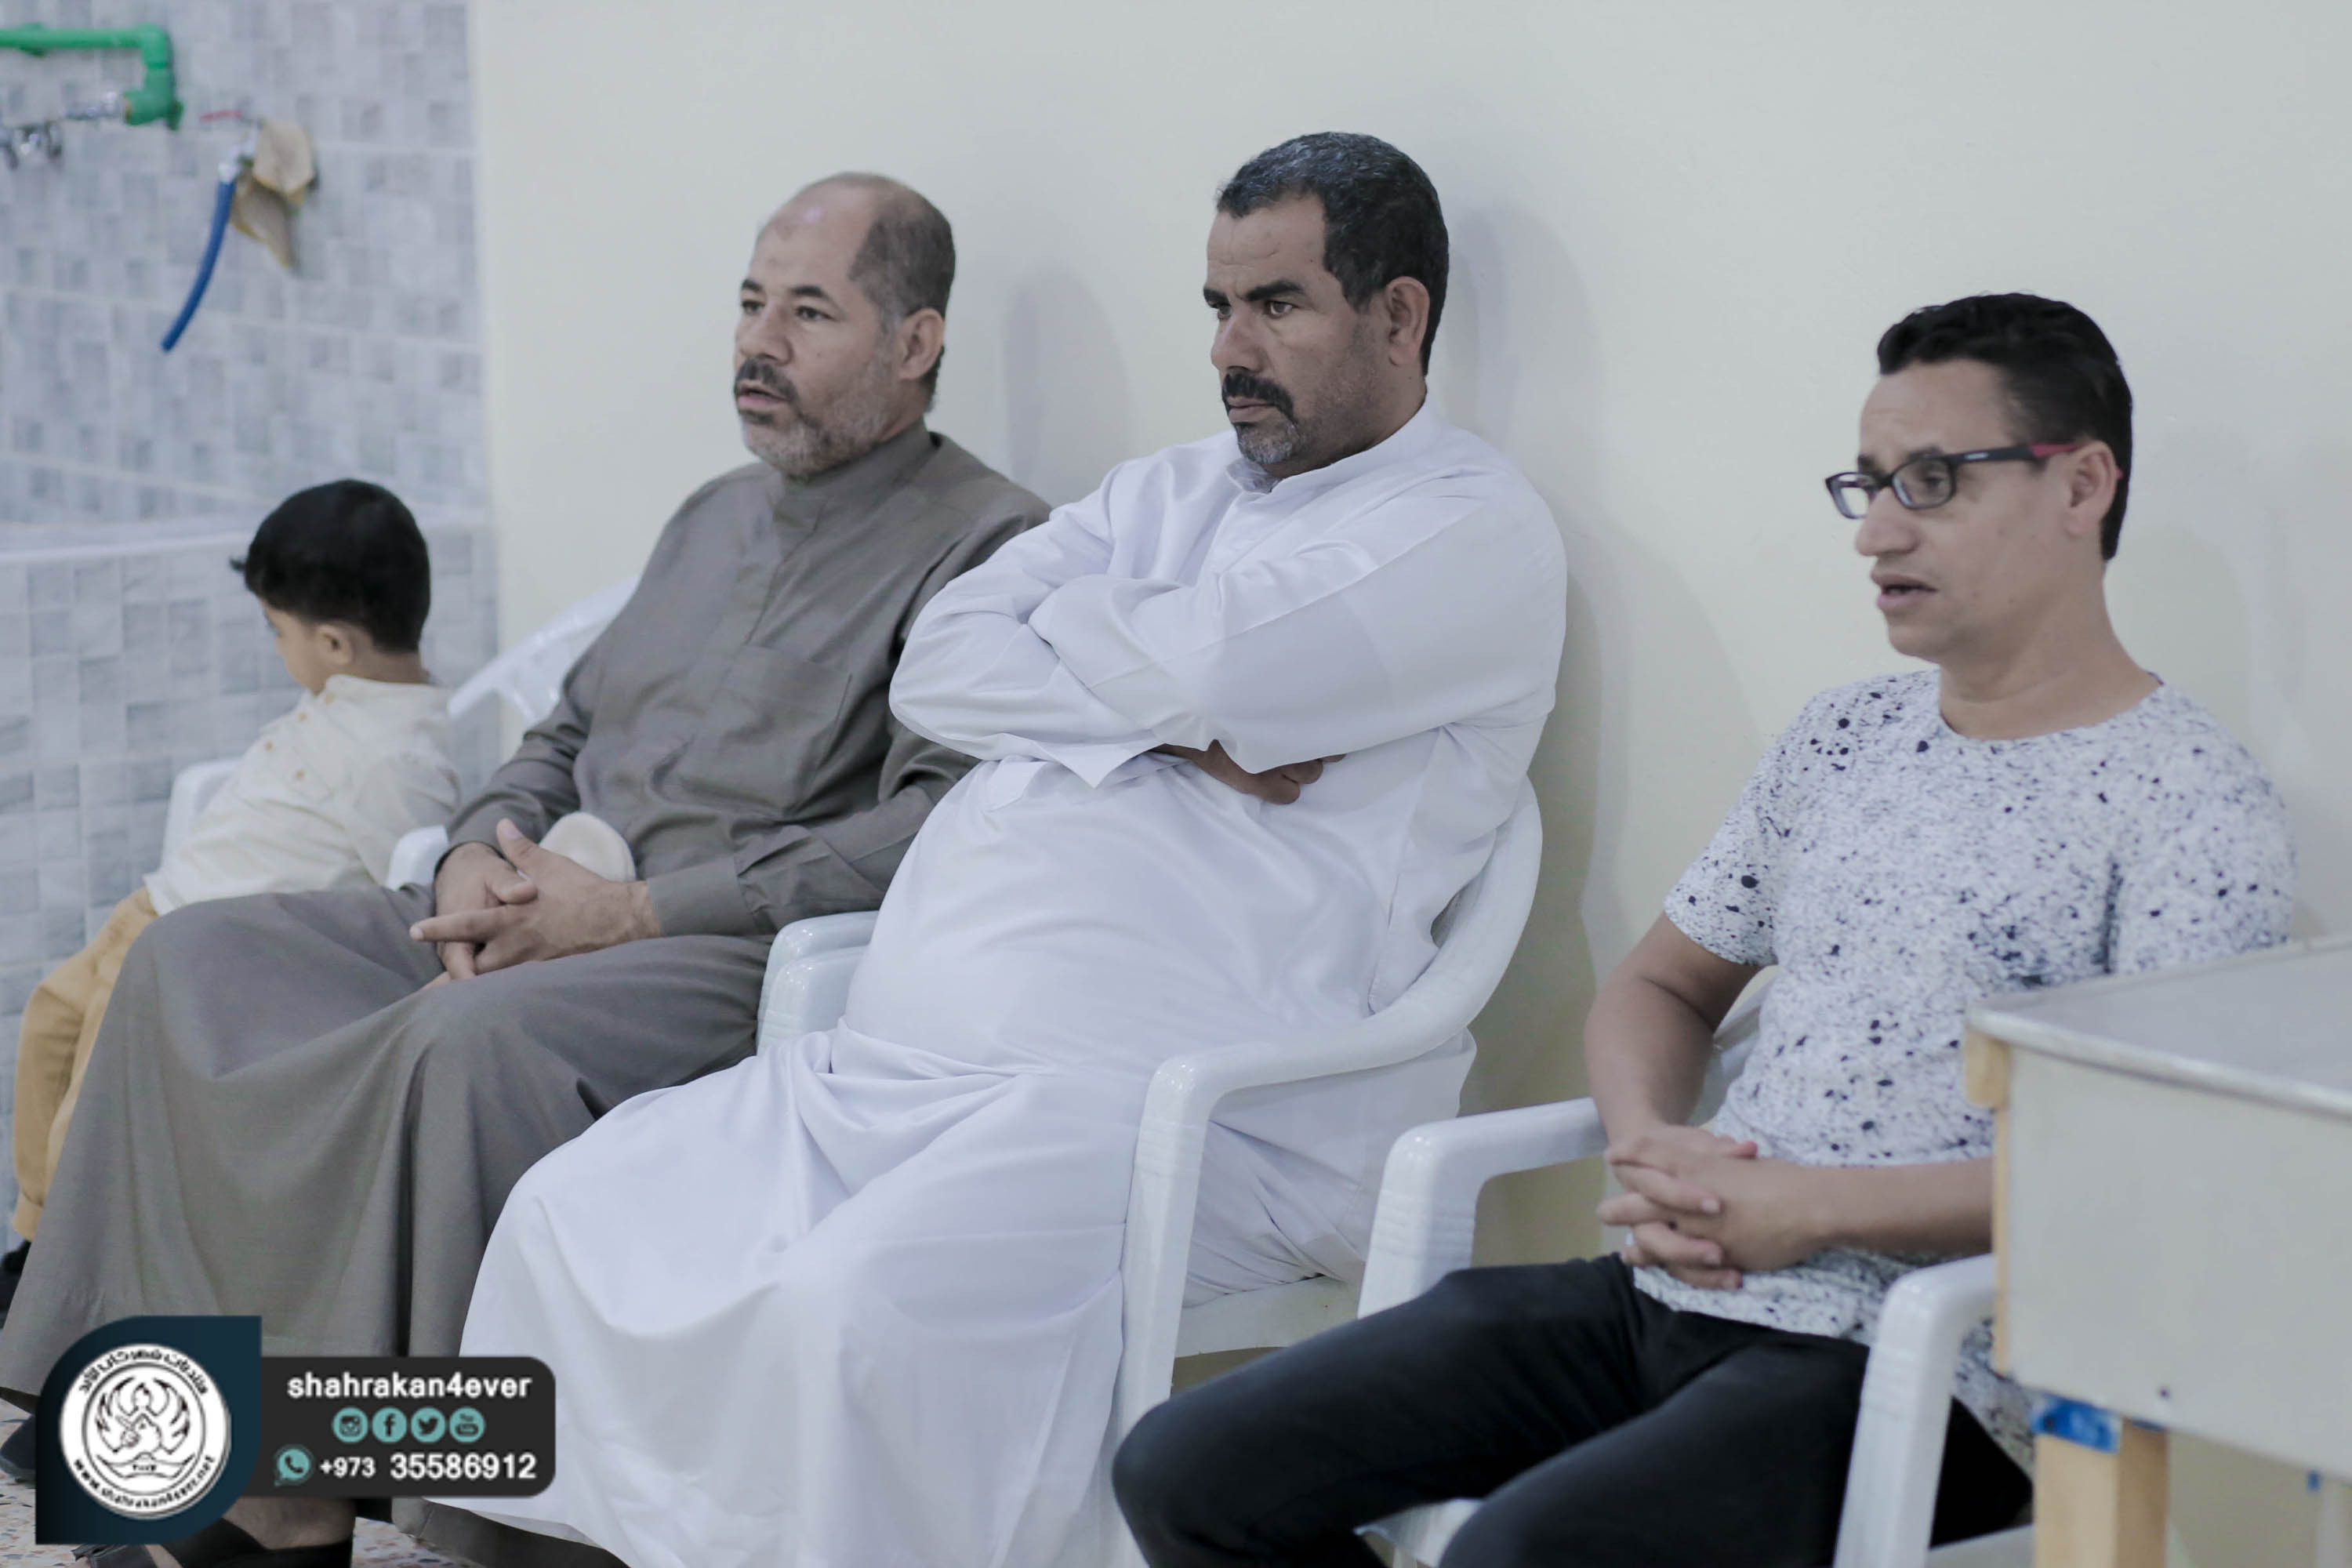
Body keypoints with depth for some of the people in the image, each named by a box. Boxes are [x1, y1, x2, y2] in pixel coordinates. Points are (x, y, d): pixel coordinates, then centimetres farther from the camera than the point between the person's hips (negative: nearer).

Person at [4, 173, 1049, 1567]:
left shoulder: (987, 547, -6)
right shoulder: (718, 516, 23)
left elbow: (938, 837, -18)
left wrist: (633, 909, -18)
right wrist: (487, 851, 4)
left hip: (752, 962, -9)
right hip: (550, 922, 9)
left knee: (475, 1038, -36)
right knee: (195, 958, -4)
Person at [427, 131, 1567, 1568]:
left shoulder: (1476, 531, 0)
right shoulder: (1169, 493, 24)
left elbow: (1213, 660, -16)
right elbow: (943, 668, 10)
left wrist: (1065, 633, 5)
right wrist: (1172, 724, -5)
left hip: (1169, 1109, -8)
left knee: (859, 1309, -33)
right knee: (575, 1220, -3)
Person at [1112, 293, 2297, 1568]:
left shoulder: (2194, 804, -5)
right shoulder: (1843, 737, 18)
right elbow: (1661, 985, 24)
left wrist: (1816, 1208, -17)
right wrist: (1649, 1150, 0)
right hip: (1672, 1295, 7)